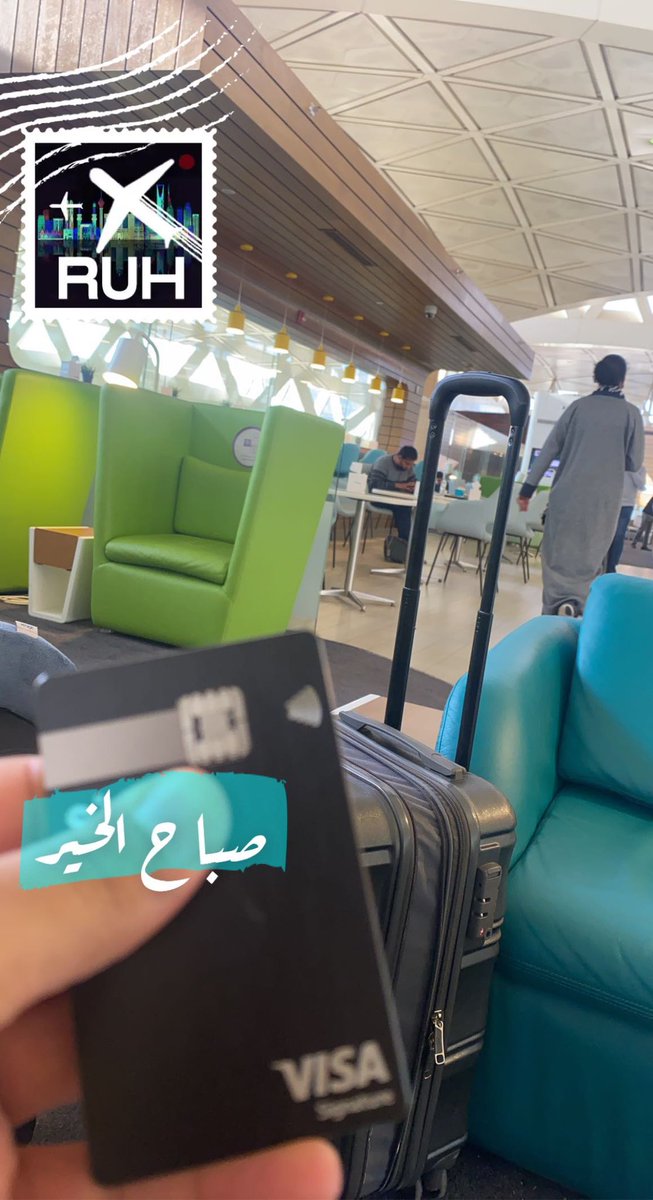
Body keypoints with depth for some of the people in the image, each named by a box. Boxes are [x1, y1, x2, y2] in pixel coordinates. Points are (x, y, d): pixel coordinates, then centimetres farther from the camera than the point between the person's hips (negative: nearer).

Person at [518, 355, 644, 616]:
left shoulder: (579, 406, 6)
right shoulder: (631, 413, 2)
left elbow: (550, 447, 2)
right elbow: (634, 463, 3)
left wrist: (529, 487, 4)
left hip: (566, 495, 1)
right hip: (602, 500, -1)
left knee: (557, 555, 8)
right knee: (588, 559, 6)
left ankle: (554, 610, -2)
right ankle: (573, 604, -16)